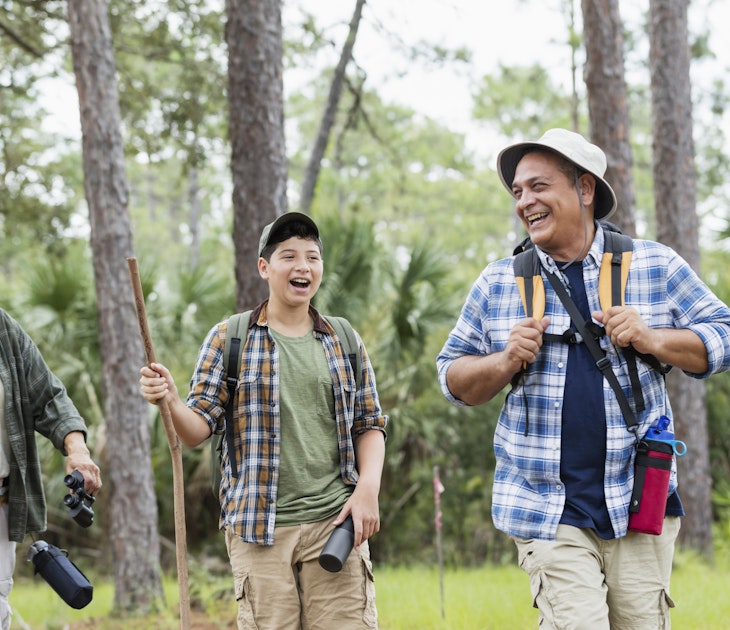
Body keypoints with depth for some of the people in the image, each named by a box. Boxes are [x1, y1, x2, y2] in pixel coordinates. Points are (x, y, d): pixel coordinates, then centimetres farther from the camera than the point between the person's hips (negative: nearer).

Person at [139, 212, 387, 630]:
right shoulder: (230, 339, 4)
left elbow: (370, 424, 15)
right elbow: (198, 430, 1)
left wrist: (368, 488, -2)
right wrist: (171, 400, -21)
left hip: (335, 521, 2)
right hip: (260, 527, -2)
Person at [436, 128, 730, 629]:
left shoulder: (655, 266, 5)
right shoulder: (497, 283, 8)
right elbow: (454, 377, 13)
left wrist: (650, 339, -11)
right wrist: (506, 362, -8)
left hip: (640, 504, 0)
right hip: (548, 510, 0)